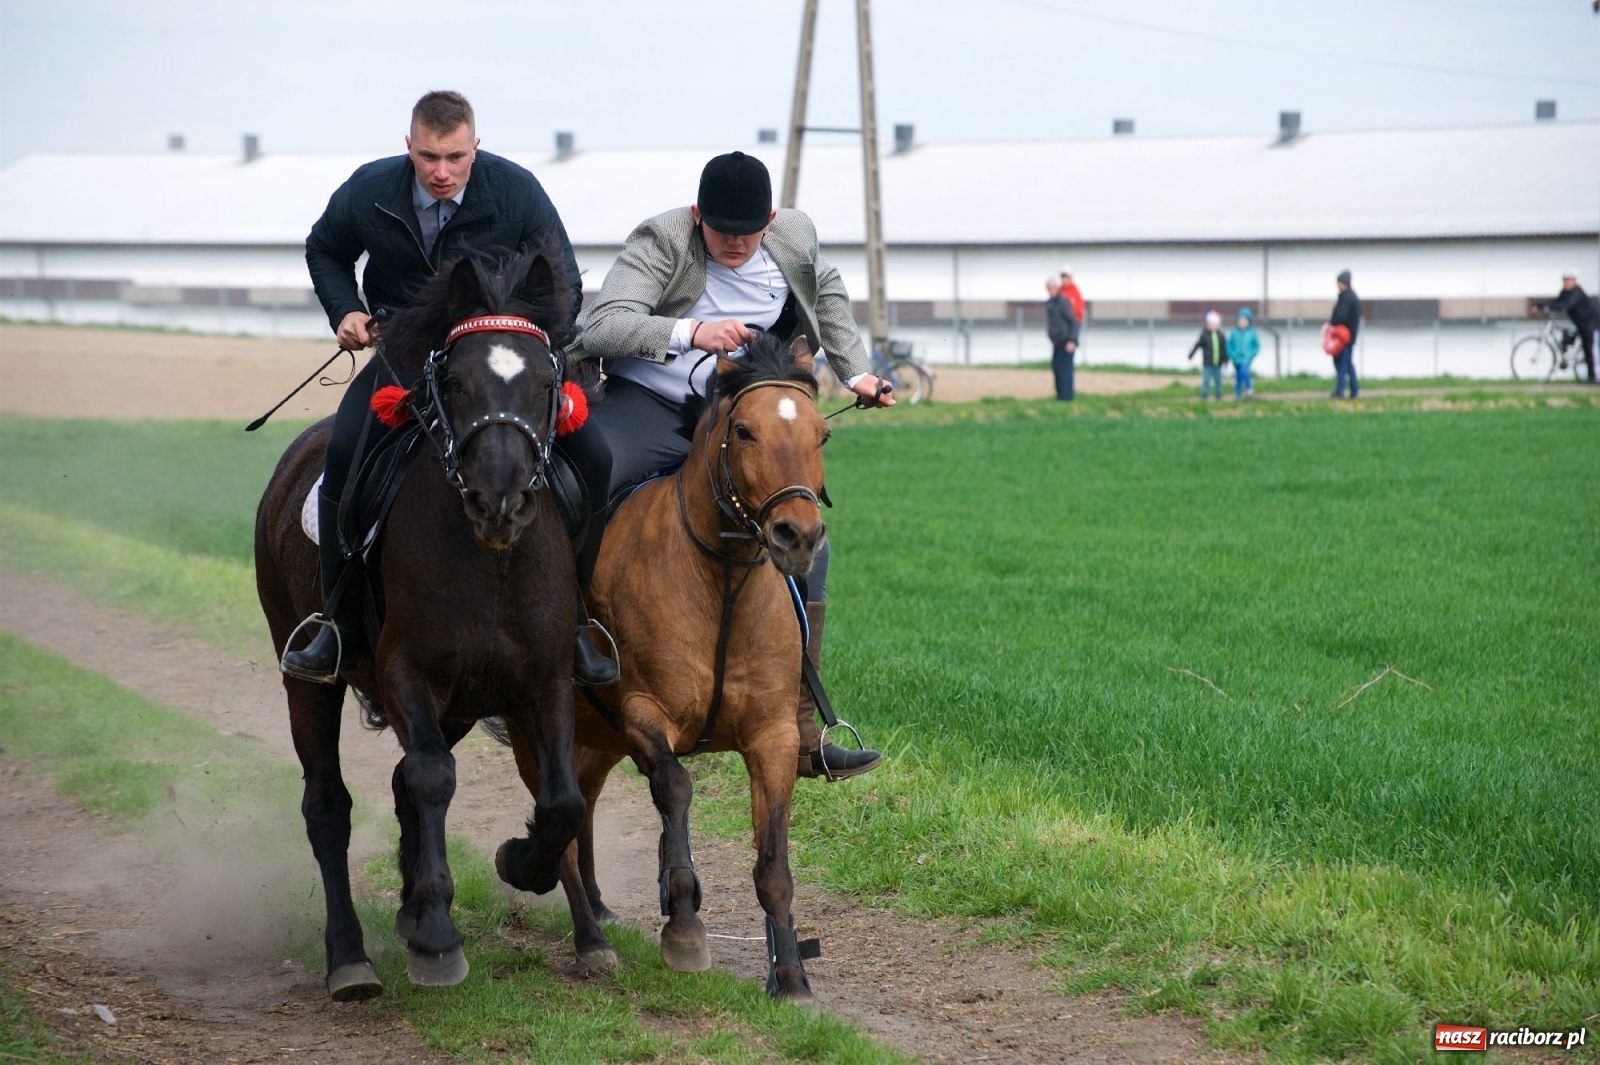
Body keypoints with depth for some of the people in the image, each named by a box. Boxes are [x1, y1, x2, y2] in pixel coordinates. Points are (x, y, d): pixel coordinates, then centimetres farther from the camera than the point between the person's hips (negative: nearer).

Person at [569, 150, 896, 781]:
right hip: (647, 411, -4)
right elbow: (601, 327, -26)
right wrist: (690, 332, -39)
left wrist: (855, 374, 25)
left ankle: (799, 738, 3)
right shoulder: (661, 241, -13)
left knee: (806, 549, -5)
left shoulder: (796, 240, 2)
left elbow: (827, 293, 27)